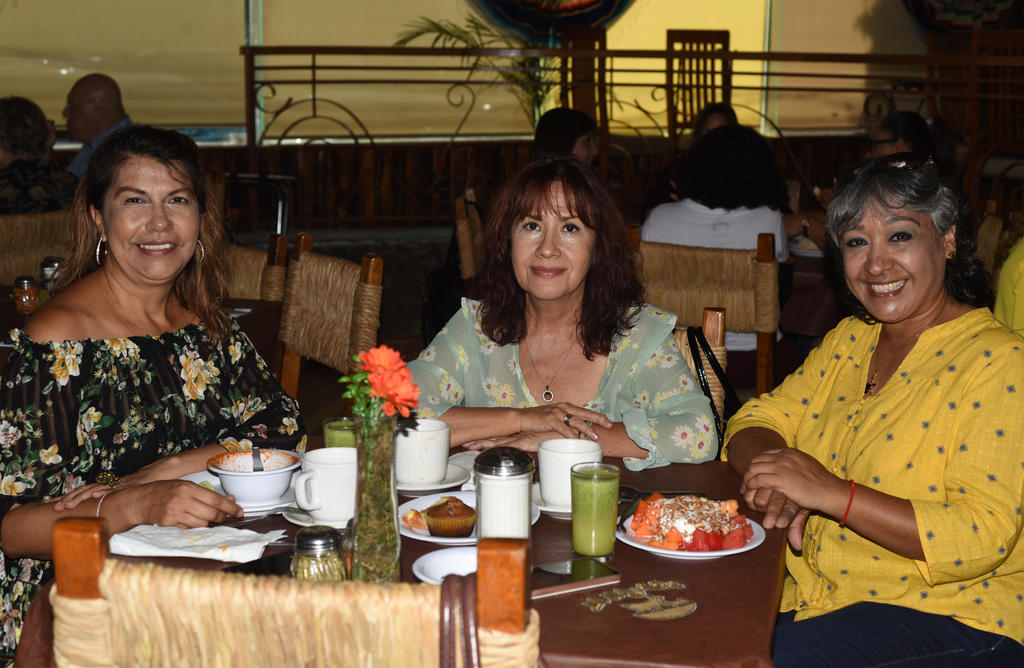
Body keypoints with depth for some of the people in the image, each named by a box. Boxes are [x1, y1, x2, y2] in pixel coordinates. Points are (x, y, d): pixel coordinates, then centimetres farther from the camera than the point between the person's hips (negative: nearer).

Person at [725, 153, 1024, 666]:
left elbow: (981, 538, -20)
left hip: (953, 616, -6)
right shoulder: (848, 341, 11)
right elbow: (755, 423, 9)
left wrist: (830, 492, -26)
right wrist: (779, 486, -14)